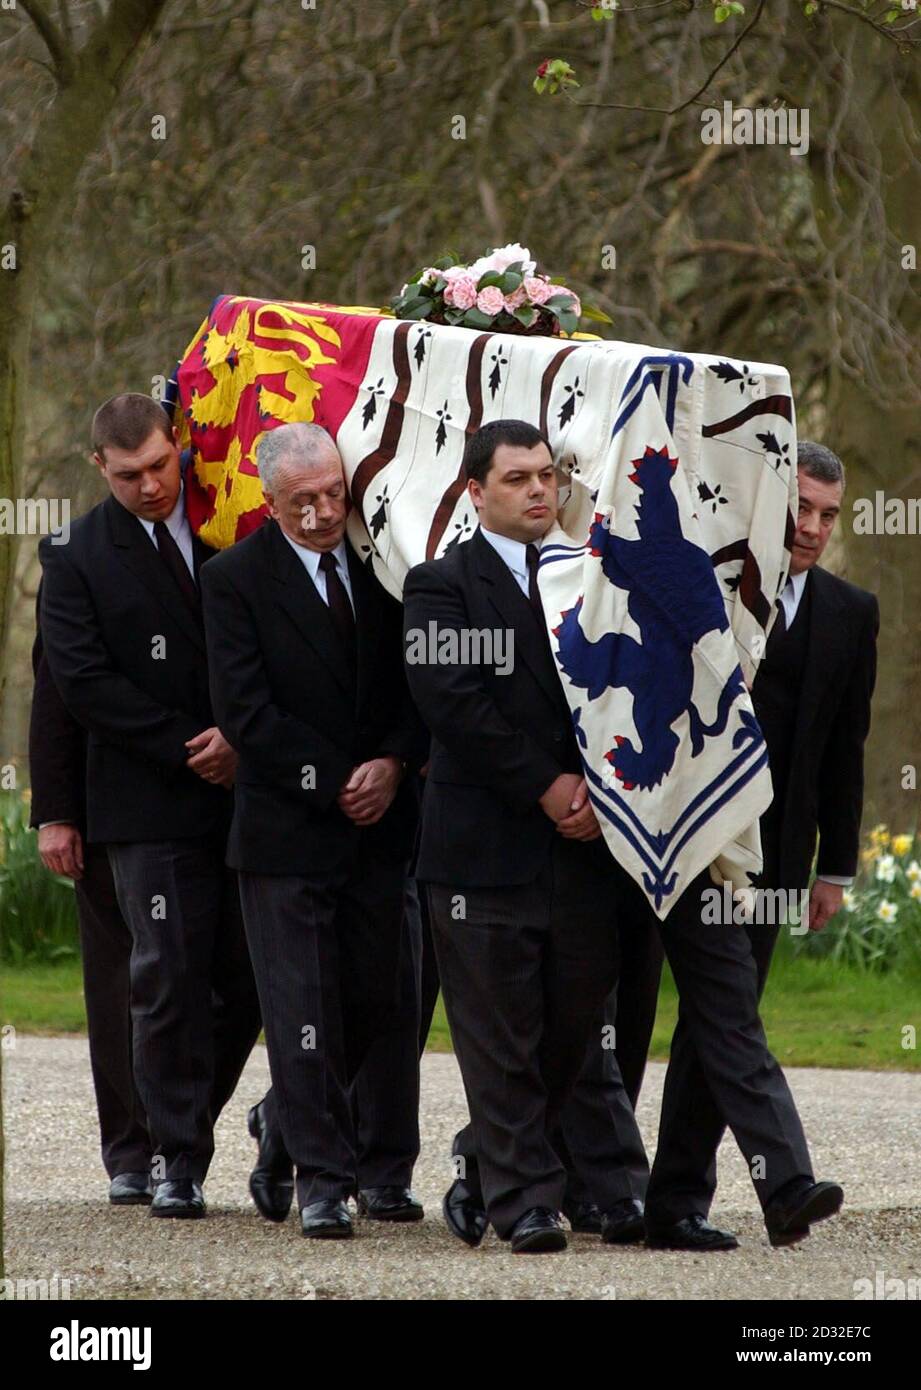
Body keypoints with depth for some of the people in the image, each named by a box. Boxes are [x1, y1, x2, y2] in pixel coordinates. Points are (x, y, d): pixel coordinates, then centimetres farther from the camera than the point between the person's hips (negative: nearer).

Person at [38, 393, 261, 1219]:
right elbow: (84, 682, -5)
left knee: (249, 979, 2)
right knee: (170, 979, -5)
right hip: (151, 806, -2)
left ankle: (189, 1124, 18)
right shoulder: (78, 560, 2)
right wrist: (187, 748, -10)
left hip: (246, 788, 2)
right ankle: (178, 1158, 2)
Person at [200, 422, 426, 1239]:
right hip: (287, 829, -4)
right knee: (303, 1009, -4)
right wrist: (334, 781, -12)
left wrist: (394, 764, -9)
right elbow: (246, 712, -11)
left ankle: (292, 1117, 32)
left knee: (375, 1002, 8)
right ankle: (323, 1177, 2)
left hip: (379, 824, 4)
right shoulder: (236, 580, -6)